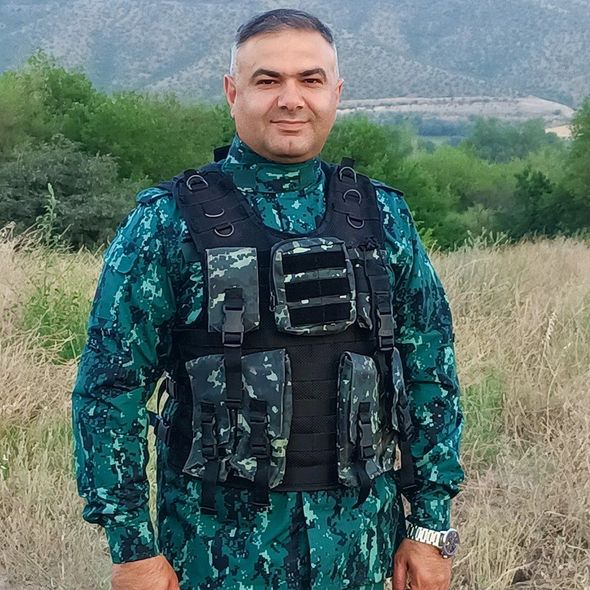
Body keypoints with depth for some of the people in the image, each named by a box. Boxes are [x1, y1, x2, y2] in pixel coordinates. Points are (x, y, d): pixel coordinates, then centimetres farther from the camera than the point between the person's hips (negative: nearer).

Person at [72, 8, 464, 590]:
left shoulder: (382, 218, 3)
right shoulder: (168, 221, -5)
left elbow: (431, 377, 7)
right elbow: (110, 388, -6)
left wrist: (432, 524, 4)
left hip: (358, 541, 3)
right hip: (222, 541, -2)